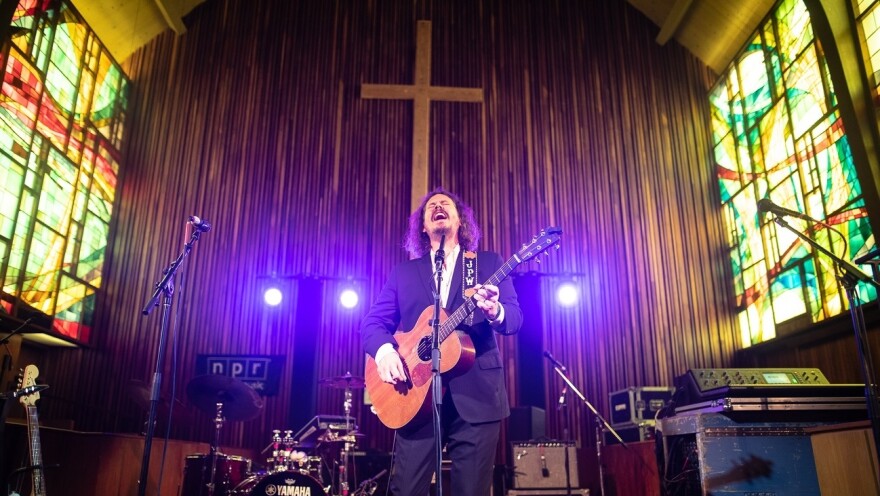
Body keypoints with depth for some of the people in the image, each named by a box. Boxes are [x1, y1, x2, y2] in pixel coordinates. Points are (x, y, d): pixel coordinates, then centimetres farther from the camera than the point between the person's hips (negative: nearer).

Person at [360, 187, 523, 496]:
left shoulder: (489, 263, 11)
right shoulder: (403, 272, 15)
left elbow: (515, 317, 2)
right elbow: (373, 321, 9)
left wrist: (495, 311, -22)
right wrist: (384, 349, -13)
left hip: (477, 394, -1)